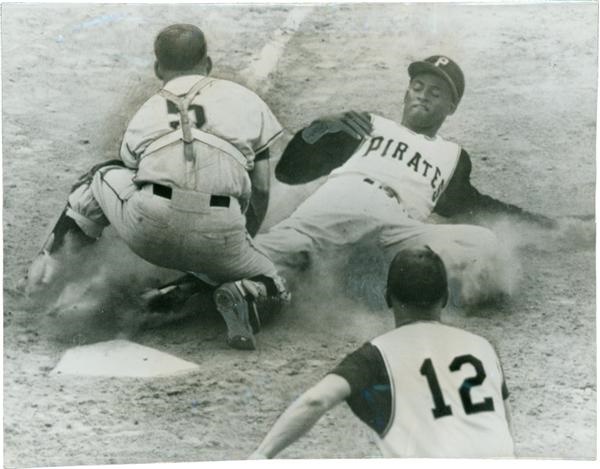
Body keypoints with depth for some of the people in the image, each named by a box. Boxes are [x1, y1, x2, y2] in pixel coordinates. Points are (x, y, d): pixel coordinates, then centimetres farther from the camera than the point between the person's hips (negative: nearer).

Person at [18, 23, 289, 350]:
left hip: (149, 230, 2)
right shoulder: (247, 101, 22)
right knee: (273, 288, 25)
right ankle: (246, 296, -10)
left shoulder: (145, 113, 25)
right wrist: (243, 245, 38)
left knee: (104, 175, 32)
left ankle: (53, 255, 19)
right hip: (219, 235, -1)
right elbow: (261, 190, 21)